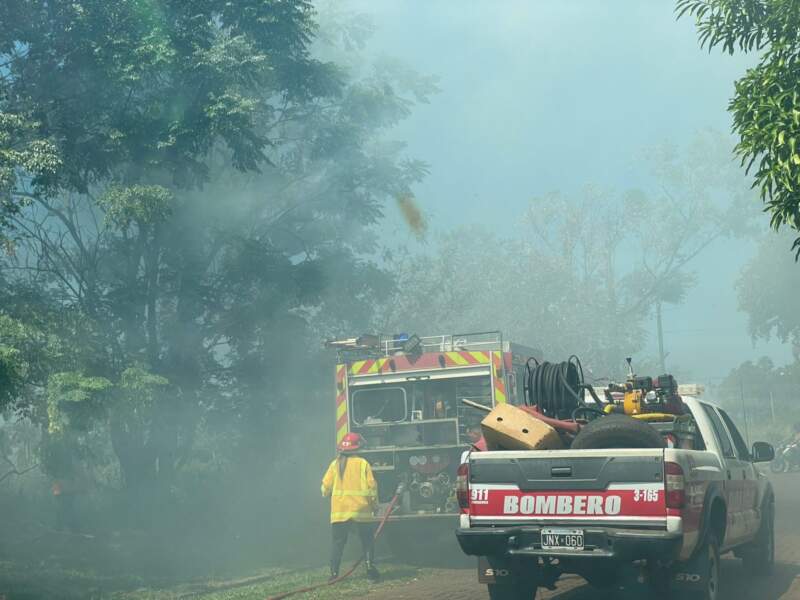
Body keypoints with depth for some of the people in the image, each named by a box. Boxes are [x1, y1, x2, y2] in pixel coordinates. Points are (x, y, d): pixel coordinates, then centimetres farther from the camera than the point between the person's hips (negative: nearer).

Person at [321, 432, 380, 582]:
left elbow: (326, 486, 3)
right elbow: (371, 485, -4)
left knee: (338, 542, 9)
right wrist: (374, 504, 9)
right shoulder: (363, 463, -1)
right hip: (361, 510, -1)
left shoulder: (335, 464, 4)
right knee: (367, 541, 10)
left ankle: (334, 572, 3)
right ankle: (370, 567, 1)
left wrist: (327, 495, 25)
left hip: (339, 511, 2)